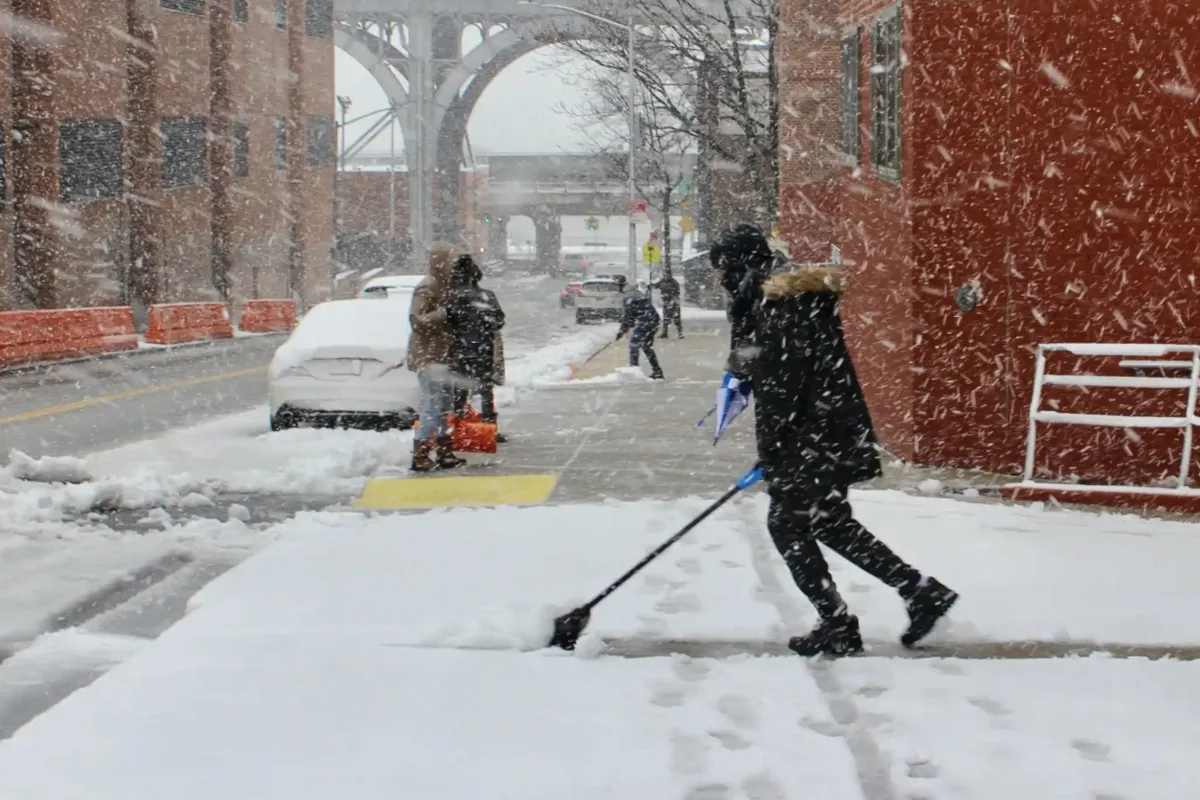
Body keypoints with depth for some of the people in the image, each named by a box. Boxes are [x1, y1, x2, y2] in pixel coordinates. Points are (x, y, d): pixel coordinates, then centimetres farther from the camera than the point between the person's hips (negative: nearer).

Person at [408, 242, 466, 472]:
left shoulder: (444, 286, 14)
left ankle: (444, 453, 24)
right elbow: (417, 319, -24)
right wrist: (444, 313, -24)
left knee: (444, 406, 15)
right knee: (432, 407, -10)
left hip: (443, 356, 10)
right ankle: (420, 457, -7)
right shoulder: (427, 288, -16)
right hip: (428, 357, -10)